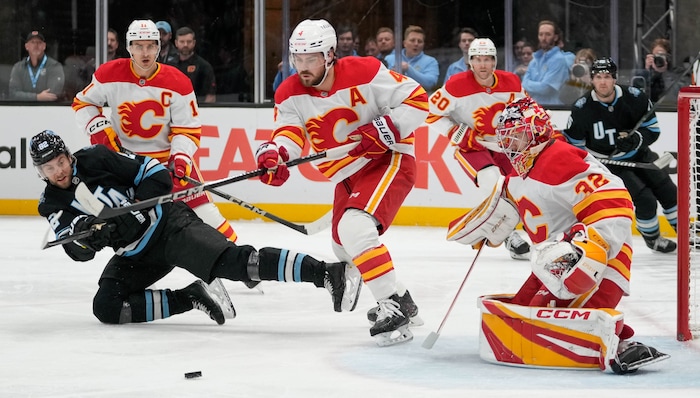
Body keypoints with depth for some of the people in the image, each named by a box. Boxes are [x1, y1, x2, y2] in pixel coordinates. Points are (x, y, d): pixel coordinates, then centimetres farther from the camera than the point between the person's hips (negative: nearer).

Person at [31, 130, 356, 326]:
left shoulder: (96, 160, -12)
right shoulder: (52, 204, 2)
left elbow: (156, 174, -11)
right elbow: (78, 251, -8)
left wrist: (133, 214, -21)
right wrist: (90, 233, -30)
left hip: (167, 225, -7)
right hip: (134, 255, 7)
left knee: (229, 262, -26)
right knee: (106, 307, -12)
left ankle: (326, 273, -38)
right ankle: (191, 297, -10)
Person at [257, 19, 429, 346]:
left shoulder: (363, 73, -20)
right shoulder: (290, 94, -5)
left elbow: (417, 100, -16)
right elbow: (289, 133, -17)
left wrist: (383, 130, -28)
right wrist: (274, 154, -39)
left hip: (388, 160, -8)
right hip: (348, 176, 8)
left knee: (355, 228, -29)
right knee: (344, 246, 19)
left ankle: (396, 305, -24)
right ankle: (393, 301, 42)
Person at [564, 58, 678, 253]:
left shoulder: (634, 97, -17)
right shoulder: (582, 109, -19)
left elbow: (653, 129, -10)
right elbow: (573, 144, -7)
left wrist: (636, 140, -30)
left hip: (639, 155, 3)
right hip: (608, 162, -3)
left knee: (669, 192, 5)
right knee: (645, 199, -15)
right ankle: (651, 237, 11)